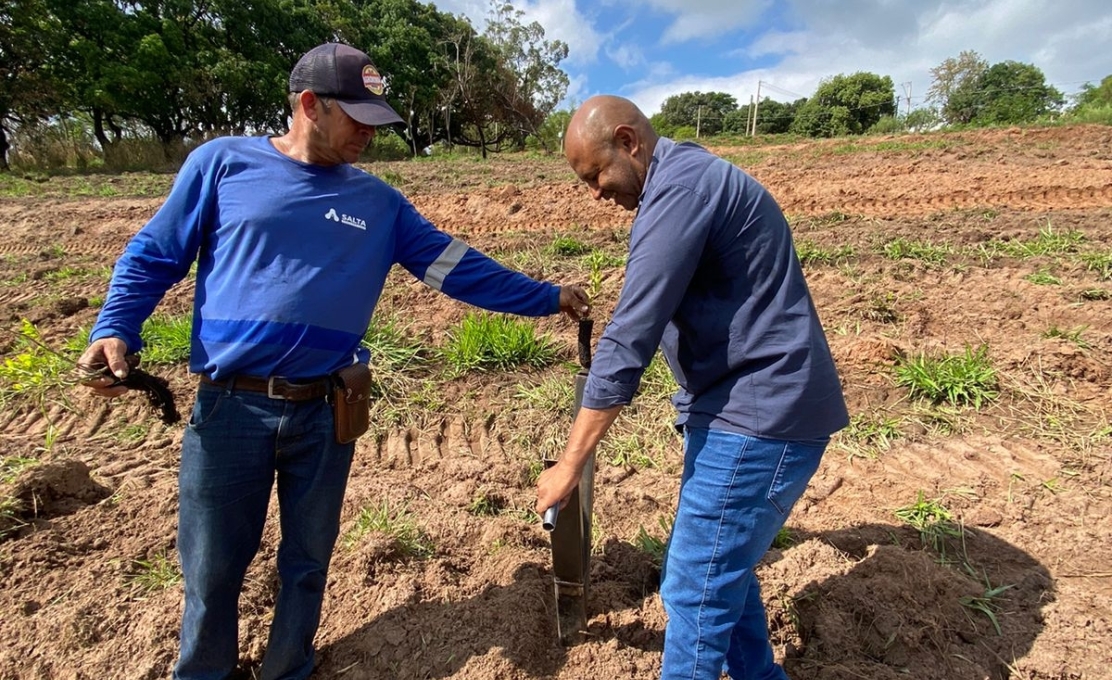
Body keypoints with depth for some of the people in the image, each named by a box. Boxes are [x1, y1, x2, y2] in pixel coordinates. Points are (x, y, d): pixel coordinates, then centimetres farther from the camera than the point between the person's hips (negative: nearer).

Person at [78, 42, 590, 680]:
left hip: (325, 413, 2)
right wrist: (115, 331, -9)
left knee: (308, 561, 18)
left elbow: (459, 267, 4)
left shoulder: (379, 202, 6)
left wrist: (549, 297, 3)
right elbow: (153, 257, 6)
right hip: (230, 408, -2)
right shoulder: (223, 163, 0)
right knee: (212, 569, 14)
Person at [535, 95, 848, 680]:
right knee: (721, 565, 22)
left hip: (758, 418, -10)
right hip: (752, 409, 10)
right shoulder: (690, 179, 15)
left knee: (697, 591, 2)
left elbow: (628, 340, -23)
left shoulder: (682, 186, -18)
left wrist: (570, 463, -17)